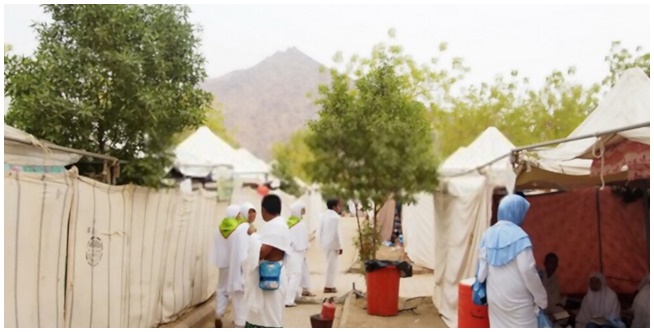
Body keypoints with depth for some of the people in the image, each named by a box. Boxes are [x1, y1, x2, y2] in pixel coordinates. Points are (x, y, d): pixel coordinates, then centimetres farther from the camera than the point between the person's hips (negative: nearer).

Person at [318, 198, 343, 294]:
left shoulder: (324, 215, 11)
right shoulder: (335, 217, -15)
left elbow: (320, 230, 12)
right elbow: (336, 232, -18)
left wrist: (321, 242, 17)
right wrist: (339, 246, -11)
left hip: (325, 243, 9)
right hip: (332, 244, -9)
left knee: (330, 264, 18)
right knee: (332, 265, -1)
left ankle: (330, 285, 24)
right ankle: (328, 286, 3)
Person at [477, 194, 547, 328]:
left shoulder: (489, 234, 2)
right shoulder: (519, 237, -17)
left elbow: (482, 267, 6)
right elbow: (528, 271, -18)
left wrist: (481, 288, 17)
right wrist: (541, 299, -8)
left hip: (495, 297, 6)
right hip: (517, 299, -6)